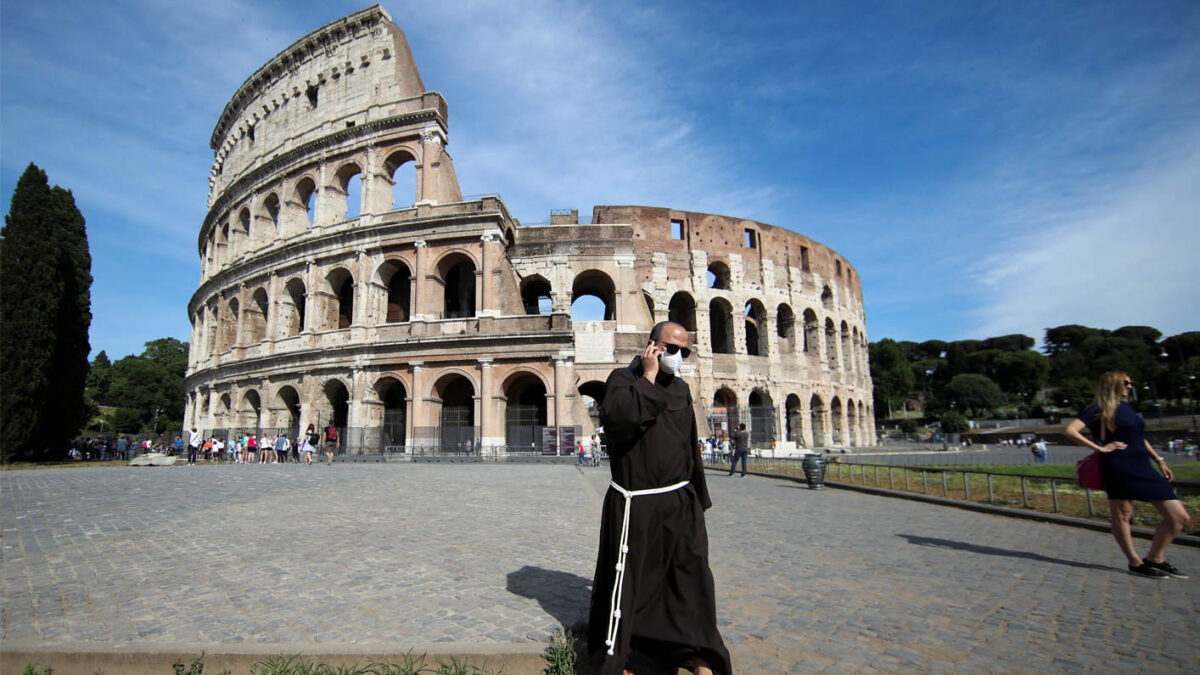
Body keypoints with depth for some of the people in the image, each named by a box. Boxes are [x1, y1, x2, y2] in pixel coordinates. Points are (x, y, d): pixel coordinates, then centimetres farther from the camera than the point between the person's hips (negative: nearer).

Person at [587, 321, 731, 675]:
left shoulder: (681, 389, 11)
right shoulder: (624, 378, -6)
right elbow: (618, 417, -28)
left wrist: (697, 498, 17)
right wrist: (648, 377, -19)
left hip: (681, 503, 6)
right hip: (636, 504, -5)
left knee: (693, 583, 11)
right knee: (627, 582, 7)